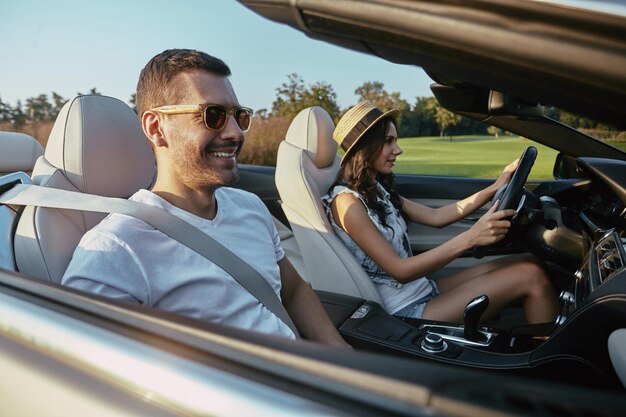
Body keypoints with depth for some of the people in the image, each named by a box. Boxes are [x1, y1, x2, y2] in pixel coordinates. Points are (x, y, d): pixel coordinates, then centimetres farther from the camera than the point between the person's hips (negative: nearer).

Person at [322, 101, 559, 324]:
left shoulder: (377, 190, 10)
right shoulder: (346, 202, -17)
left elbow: (436, 217, 10)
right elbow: (399, 270, -22)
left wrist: (496, 188, 4)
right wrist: (470, 238, -28)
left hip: (423, 290, 8)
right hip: (407, 311, -8)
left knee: (530, 264, -2)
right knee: (531, 275, -12)